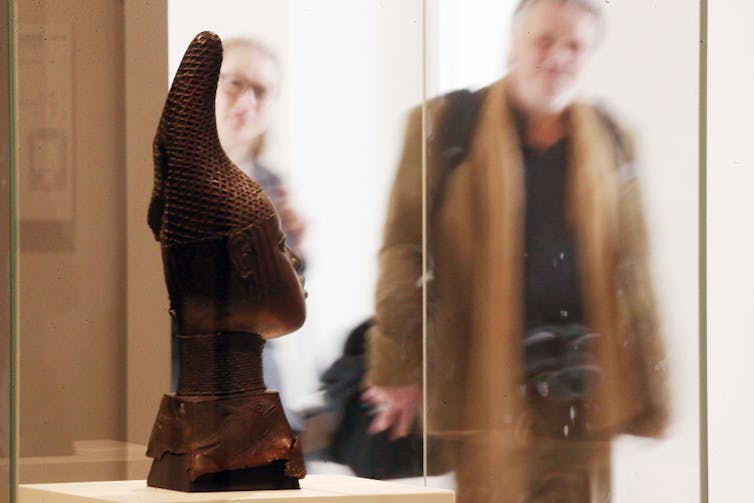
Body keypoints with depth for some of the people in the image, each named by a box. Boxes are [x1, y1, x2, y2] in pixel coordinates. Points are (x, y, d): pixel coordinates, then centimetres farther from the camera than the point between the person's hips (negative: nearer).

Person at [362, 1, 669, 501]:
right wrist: (399, 368, -5)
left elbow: (631, 269, 15)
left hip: (581, 387, 4)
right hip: (486, 381, -3)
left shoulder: (610, 139, 13)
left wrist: (648, 386, 12)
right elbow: (404, 252, 0)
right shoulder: (445, 126, 2)